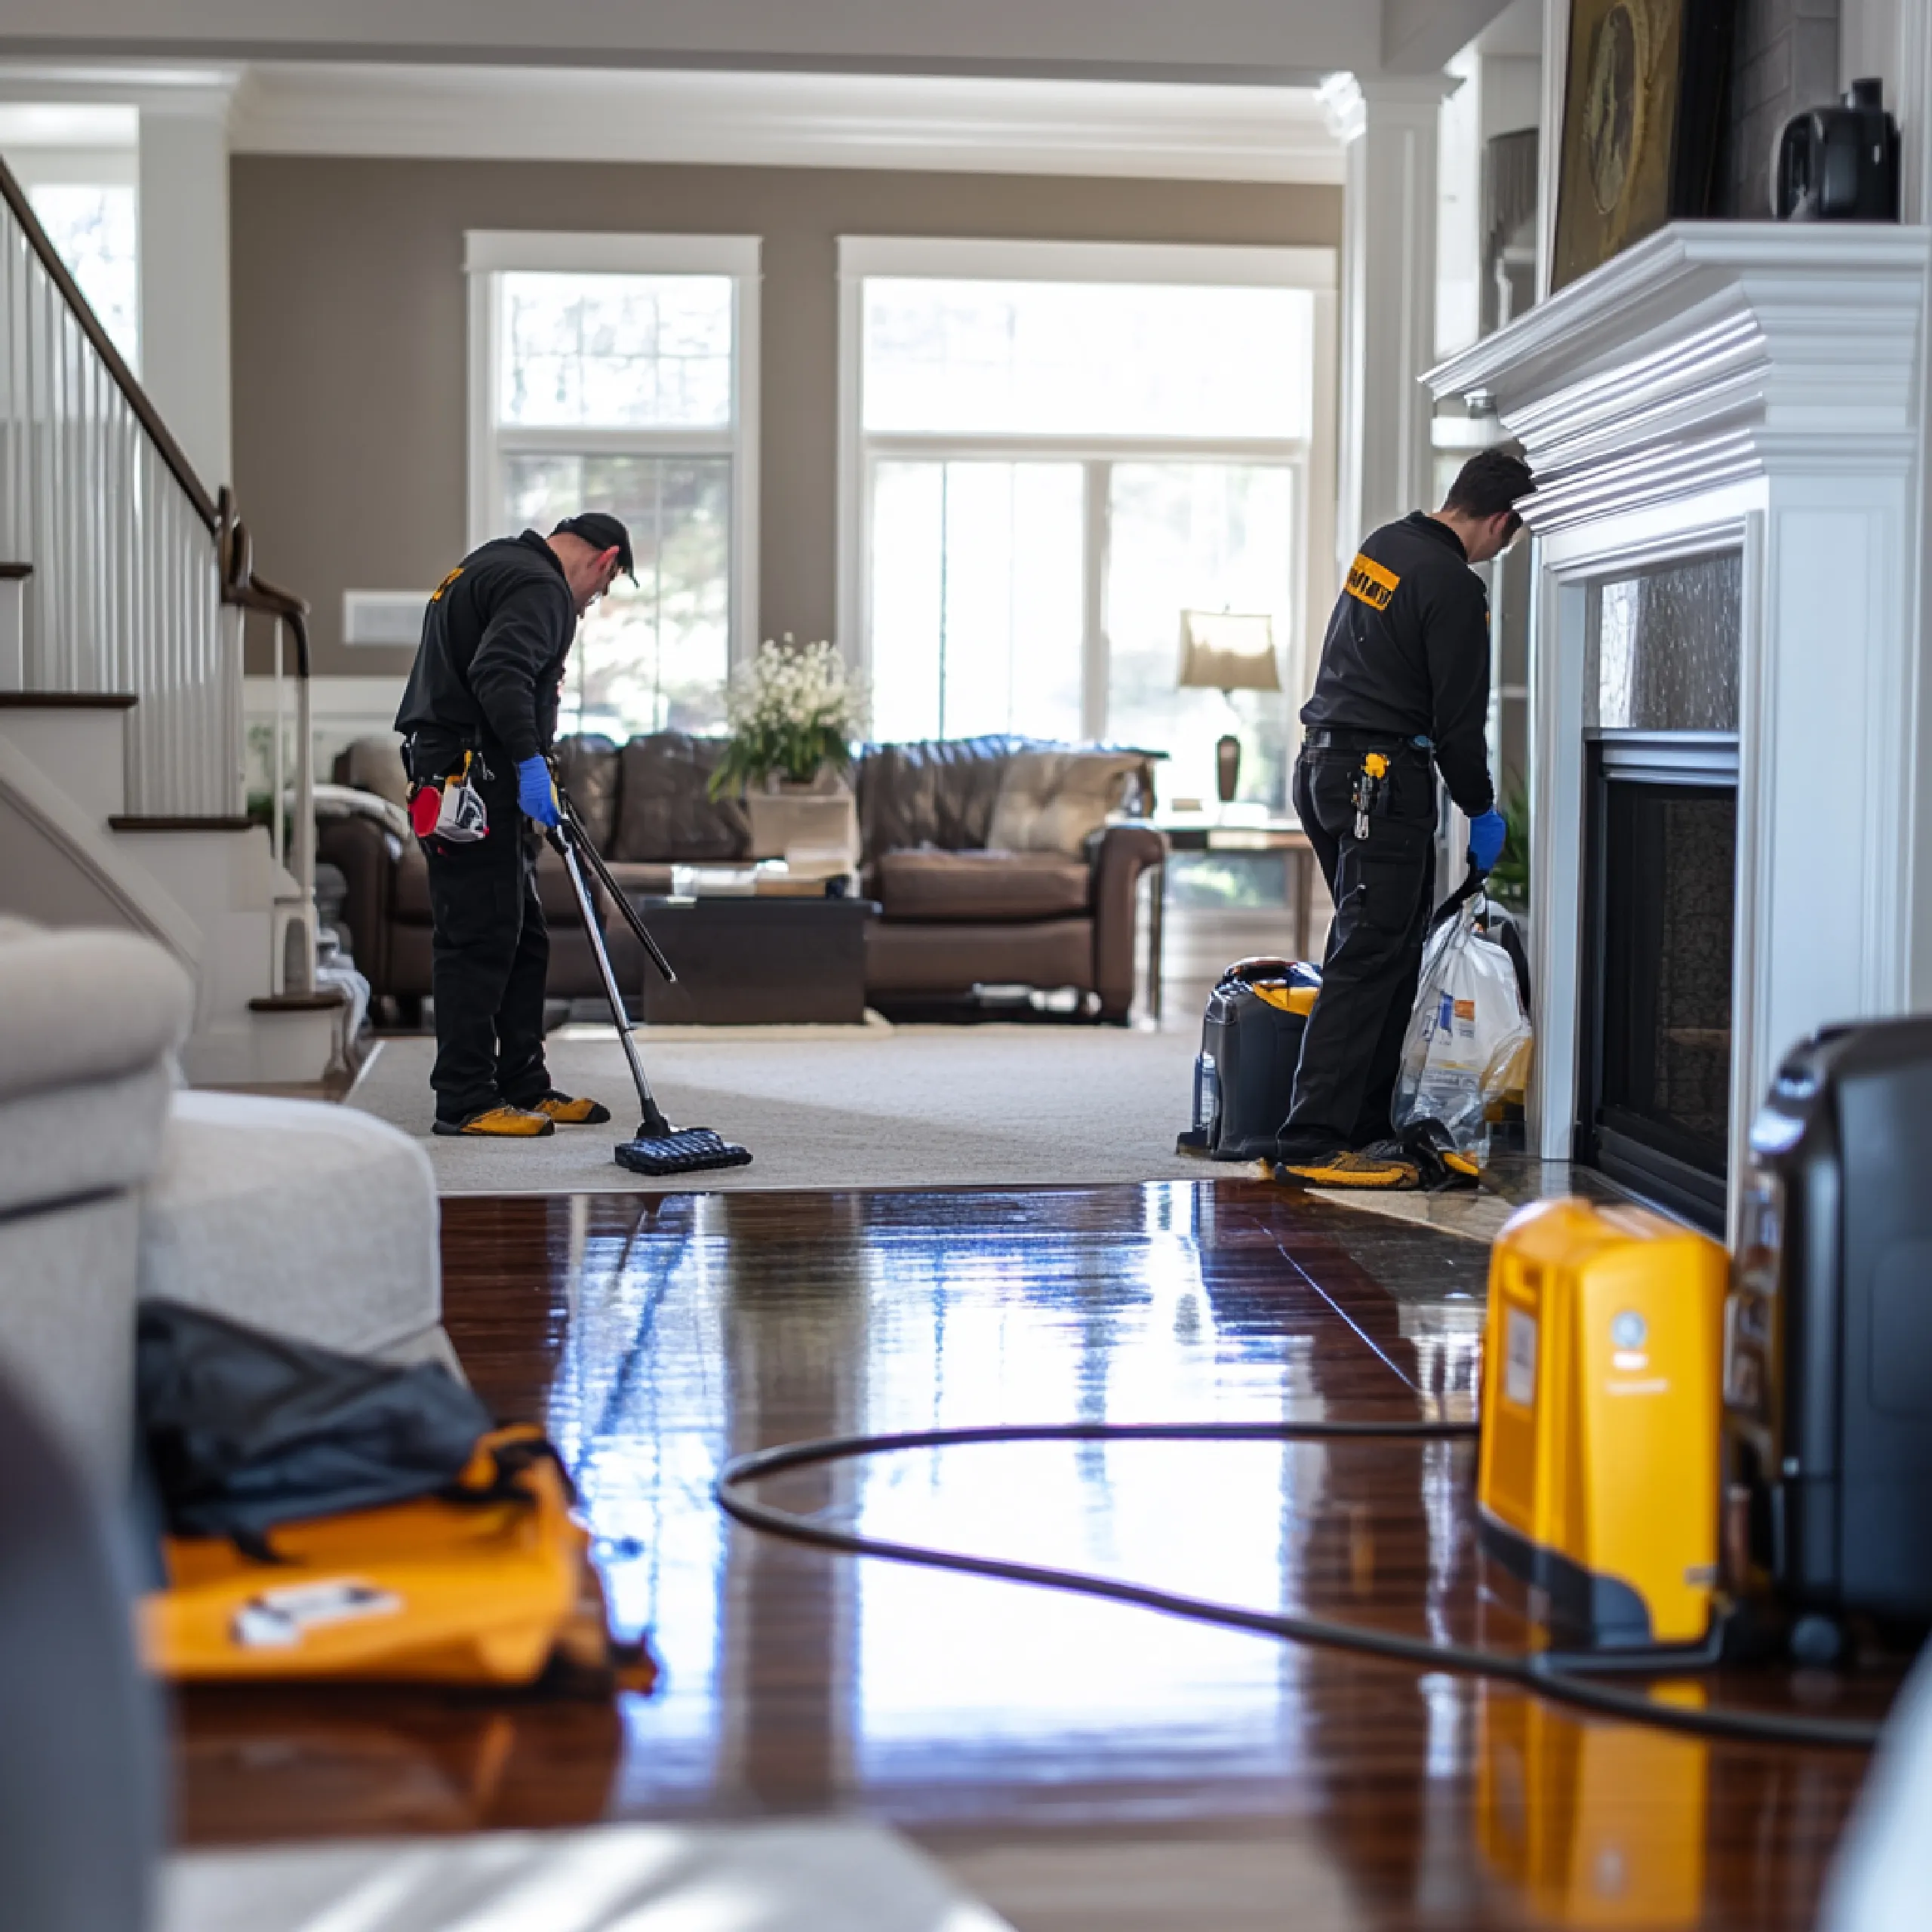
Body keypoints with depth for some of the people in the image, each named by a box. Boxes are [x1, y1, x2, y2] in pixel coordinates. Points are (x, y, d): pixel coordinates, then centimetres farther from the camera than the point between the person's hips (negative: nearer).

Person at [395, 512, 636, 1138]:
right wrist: (530, 760, -30)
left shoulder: (490, 566, 23)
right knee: (479, 939, -8)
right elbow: (499, 672, -27)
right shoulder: (540, 587, -11)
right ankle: (465, 1102, -4)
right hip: (475, 780, -11)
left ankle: (524, 1087, 20)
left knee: (523, 939, 14)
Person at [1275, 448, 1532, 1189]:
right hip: (1384, 783, -10)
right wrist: (1482, 811, 2)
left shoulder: (1383, 545, 14)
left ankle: (1365, 1127, 15)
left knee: (1388, 957, 14)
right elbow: (1459, 718, -13)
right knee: (1367, 962, -9)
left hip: (1324, 766, 10)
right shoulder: (1454, 587, -15)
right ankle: (1312, 1144, -11)